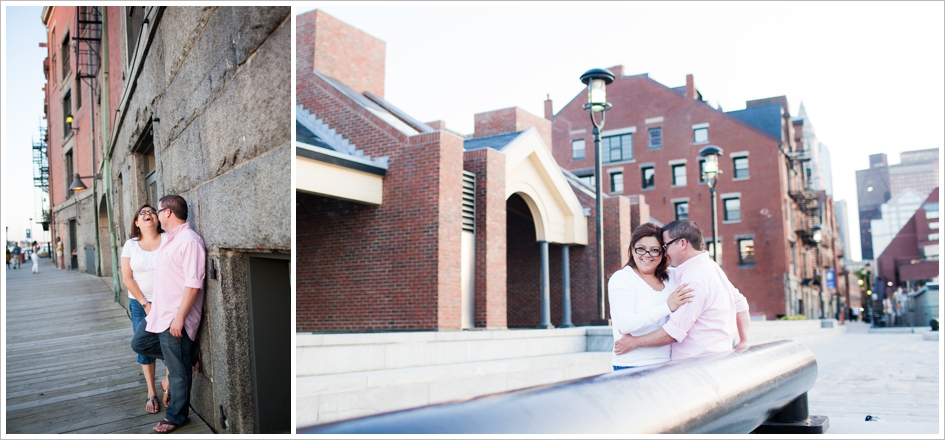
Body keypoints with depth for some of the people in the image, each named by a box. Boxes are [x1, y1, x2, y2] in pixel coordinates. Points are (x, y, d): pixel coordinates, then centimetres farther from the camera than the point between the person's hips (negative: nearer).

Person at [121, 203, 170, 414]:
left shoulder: (168, 240, -3)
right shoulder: (131, 245, 3)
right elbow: (127, 278, 0)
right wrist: (145, 303, -7)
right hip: (140, 303, 2)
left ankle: (167, 383, 17)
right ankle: (151, 393, 18)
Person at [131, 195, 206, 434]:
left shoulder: (190, 241, -21)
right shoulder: (171, 239, 11)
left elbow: (193, 284, -25)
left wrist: (179, 317, -25)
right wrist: (152, 305, 22)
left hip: (175, 317, -10)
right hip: (158, 312, 10)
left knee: (178, 370, 3)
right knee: (139, 344, 22)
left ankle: (176, 417, 18)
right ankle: (186, 355, 24)